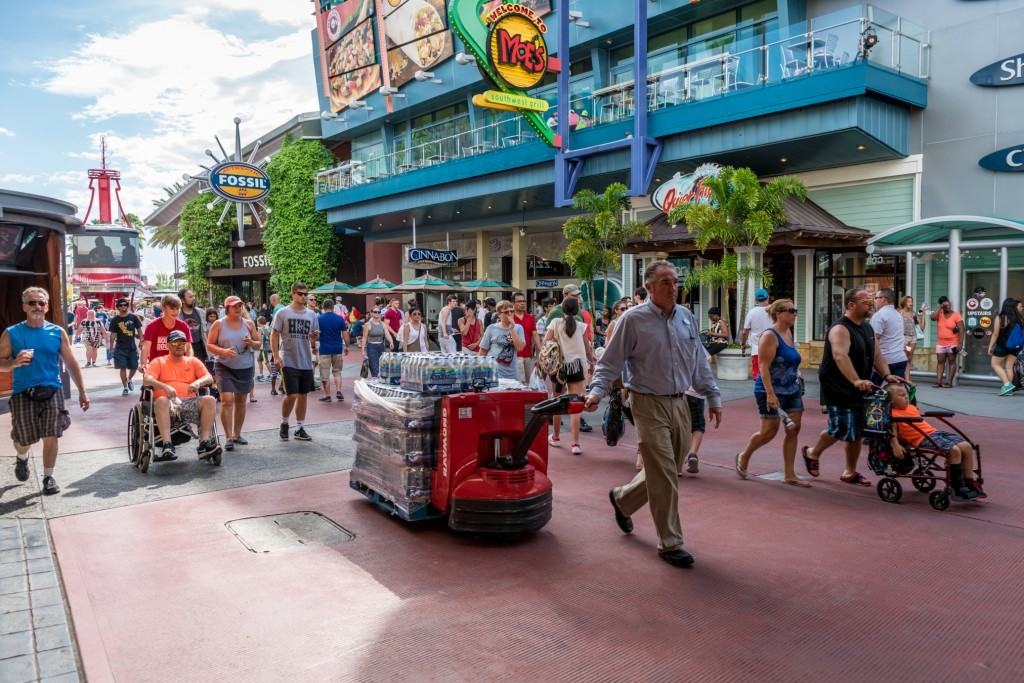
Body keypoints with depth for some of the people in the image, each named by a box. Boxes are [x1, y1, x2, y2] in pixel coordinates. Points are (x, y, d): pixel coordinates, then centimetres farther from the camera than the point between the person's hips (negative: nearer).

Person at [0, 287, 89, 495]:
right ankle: (22, 458, 41)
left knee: (50, 437, -1)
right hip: (23, 393, 0)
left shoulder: (57, 332, 4)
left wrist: (82, 392, 4)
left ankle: (48, 477, 14)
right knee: (23, 440, 7)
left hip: (52, 391, 0)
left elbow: (71, 363, 7)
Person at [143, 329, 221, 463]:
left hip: (190, 402, 2)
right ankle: (167, 445, -43)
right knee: (161, 401, -38)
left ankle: (204, 443, -33)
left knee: (210, 400, -28)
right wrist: (165, 386, -19)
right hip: (168, 402, -2)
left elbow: (209, 378, 11)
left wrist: (198, 382, -14)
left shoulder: (193, 362, 24)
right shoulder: (159, 362, 18)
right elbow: (146, 380, 1)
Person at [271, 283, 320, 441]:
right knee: (291, 395, -9)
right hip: (289, 361, -4)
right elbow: (274, 335, -2)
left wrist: (314, 336, -9)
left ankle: (300, 428, 19)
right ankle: (284, 423, 15)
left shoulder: (311, 314, 9)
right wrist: (276, 356, -11)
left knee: (303, 395, 9)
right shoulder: (283, 313, -3)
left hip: (306, 362, 4)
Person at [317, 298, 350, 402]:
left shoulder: (319, 319, -5)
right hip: (337, 348, 2)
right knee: (337, 371, 16)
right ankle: (338, 391, 2)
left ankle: (327, 395, 7)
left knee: (325, 373, 5)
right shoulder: (340, 318, -1)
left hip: (324, 349, -2)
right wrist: (347, 346, 11)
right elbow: (345, 334, -1)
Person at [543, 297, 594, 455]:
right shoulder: (581, 326, 1)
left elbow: (545, 342, -11)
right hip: (576, 366, 0)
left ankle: (555, 437, 28)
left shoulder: (556, 322, -2)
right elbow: (587, 347, 9)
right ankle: (575, 443, -8)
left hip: (558, 366, 0)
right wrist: (591, 362, 23)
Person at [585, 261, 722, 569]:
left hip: (680, 403, 6)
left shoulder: (687, 318, 9)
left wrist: (713, 397, 15)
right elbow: (610, 362, -6)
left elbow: (700, 364, 16)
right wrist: (596, 391, -19)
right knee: (664, 475, -5)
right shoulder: (633, 319, -8)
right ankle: (670, 543, 8)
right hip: (649, 404, -6)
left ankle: (622, 499, 40)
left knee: (667, 472, 15)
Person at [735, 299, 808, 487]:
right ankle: (743, 457, 22)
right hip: (771, 391, -8)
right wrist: (770, 394, -26)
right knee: (770, 430, -3)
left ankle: (789, 474, 10)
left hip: (792, 390, 8)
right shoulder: (770, 336, -15)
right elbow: (764, 367, -21)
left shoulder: (789, 333, 11)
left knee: (793, 430, 3)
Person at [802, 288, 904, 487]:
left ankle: (850, 472, 22)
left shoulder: (867, 328, 12)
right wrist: (856, 380, -45)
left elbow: (876, 355, 13)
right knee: (840, 429, -7)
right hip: (837, 388, -8)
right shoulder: (841, 329, -18)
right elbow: (840, 356, -33)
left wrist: (887, 375, -5)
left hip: (858, 390, 8)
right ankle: (812, 454, 19)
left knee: (856, 431, 9)